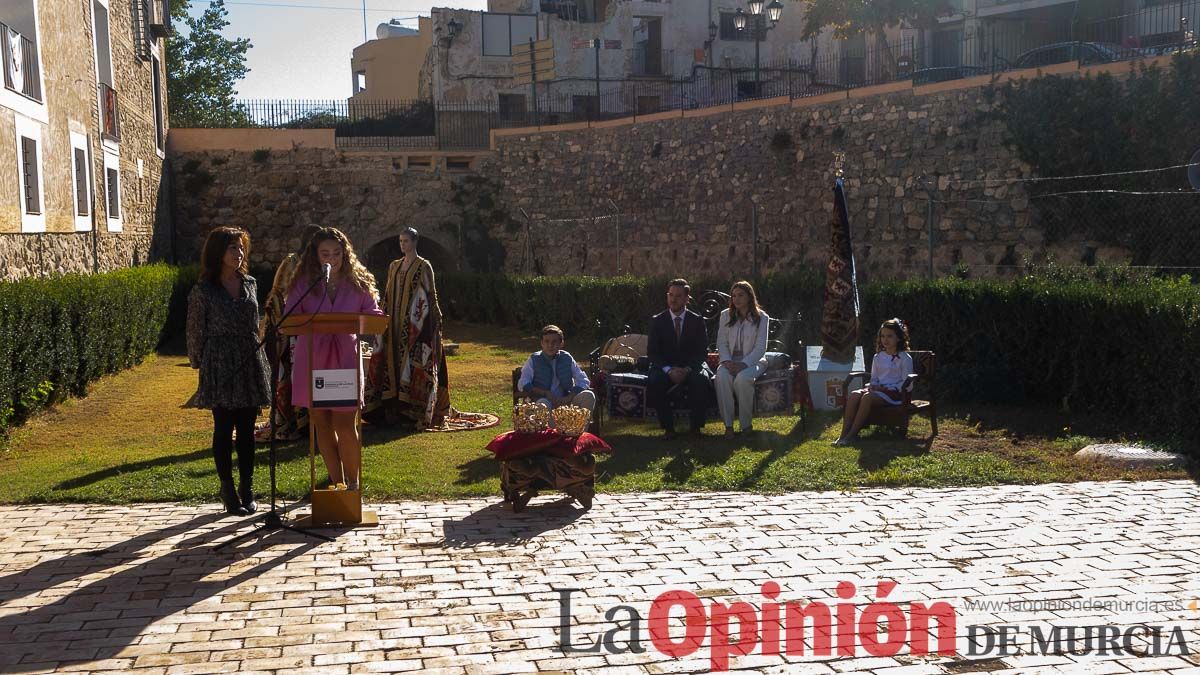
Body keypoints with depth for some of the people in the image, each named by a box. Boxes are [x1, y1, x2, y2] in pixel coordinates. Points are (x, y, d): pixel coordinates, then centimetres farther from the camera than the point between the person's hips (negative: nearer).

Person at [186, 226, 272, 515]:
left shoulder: (249, 283, 10)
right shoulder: (203, 290, -4)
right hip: (220, 365, -4)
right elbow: (195, 331, -1)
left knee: (246, 429, 7)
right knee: (224, 429, 1)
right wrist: (199, 364, -2)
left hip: (250, 363, 4)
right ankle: (228, 490, 10)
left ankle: (247, 490, 15)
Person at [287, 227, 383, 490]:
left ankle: (353, 482, 13)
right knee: (321, 423, 7)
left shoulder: (358, 283, 5)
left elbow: (373, 314, 5)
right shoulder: (304, 283, 4)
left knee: (345, 424, -5)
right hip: (312, 360, 1)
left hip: (345, 358, -1)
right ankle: (337, 481, 20)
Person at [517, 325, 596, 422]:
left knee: (588, 396, -23)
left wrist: (569, 397, -12)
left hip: (565, 401, 3)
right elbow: (522, 385, -3)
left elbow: (584, 381, 6)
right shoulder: (534, 360, 6)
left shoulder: (567, 358, 11)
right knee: (543, 404, -38)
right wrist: (546, 393, -16)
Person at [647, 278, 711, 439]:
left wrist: (687, 369, -18)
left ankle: (696, 426, -17)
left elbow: (702, 351, 0)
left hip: (691, 367, 0)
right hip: (665, 367, 0)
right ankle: (668, 427, -17)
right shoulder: (657, 321, 4)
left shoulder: (697, 320, 4)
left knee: (701, 380, -34)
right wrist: (669, 370, -19)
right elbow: (652, 352, -2)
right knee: (654, 382, -33)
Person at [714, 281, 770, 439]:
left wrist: (744, 364, -20)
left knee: (742, 378, -36)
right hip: (730, 359, 3)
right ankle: (728, 424, -29)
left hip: (753, 360, -2)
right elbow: (721, 343, 7)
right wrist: (727, 361, -12)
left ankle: (747, 424, -20)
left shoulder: (761, 317, 0)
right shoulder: (725, 316, 10)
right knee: (722, 376, -33)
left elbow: (760, 348, -6)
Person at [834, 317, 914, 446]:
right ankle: (844, 434, -33)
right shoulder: (878, 357, 17)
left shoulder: (904, 358, -2)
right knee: (854, 395, -26)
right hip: (878, 390, 6)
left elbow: (906, 383, -7)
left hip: (894, 392, -6)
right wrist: (873, 386, -1)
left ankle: (852, 435, -35)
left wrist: (887, 389, -16)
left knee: (867, 397, -35)